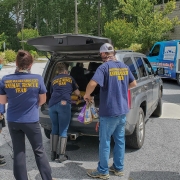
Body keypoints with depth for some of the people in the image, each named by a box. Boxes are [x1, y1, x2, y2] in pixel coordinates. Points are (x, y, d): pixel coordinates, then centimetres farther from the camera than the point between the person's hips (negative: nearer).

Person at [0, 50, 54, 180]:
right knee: (39, 151, 13)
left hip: (13, 122, 2)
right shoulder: (37, 79, -14)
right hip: (31, 121, -2)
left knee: (18, 152, 14)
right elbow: (42, 100, -2)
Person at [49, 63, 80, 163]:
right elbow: (77, 93, 29)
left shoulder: (54, 80, 26)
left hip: (52, 105, 3)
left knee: (54, 129, 16)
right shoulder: (70, 78, 21)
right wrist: (79, 95, 52)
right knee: (63, 130, 4)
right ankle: (61, 155, 5)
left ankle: (53, 153, 20)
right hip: (64, 104, -3)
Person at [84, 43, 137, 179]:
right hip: (122, 110, 7)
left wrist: (87, 95, -10)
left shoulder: (105, 67, -15)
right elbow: (133, 84, 18)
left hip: (109, 111, -7)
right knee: (120, 140, 17)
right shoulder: (124, 67, 7)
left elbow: (92, 83, -28)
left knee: (105, 141, 5)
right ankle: (119, 168, 29)